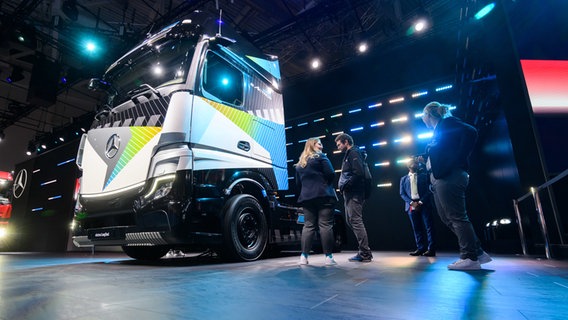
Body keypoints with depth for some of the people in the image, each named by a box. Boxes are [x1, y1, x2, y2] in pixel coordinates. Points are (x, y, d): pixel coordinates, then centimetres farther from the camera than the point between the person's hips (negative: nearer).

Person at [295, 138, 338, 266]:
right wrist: (327, 185, 12)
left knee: (308, 225, 6)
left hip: (306, 197, 5)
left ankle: (304, 256, 2)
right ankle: (328, 257, -4)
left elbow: (298, 183, 19)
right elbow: (331, 174, -5)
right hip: (323, 195, -5)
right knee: (325, 225, -4)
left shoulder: (300, 163, 20)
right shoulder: (321, 157, 3)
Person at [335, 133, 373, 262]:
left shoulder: (353, 153, -8)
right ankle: (363, 251, 19)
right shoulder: (348, 155, 22)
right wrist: (343, 187, 8)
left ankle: (365, 254, -4)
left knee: (356, 221, -10)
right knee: (351, 221, 13)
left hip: (354, 193, -11)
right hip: (349, 194, 11)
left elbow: (358, 173, -20)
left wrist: (345, 185, -16)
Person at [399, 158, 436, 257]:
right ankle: (420, 248, 7)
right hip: (411, 206, 2)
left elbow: (428, 190, 1)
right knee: (416, 228, 3)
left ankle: (431, 249, -1)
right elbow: (402, 193, 8)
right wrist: (411, 202, -9)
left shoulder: (424, 176, 11)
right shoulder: (404, 179, 16)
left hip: (424, 204, -2)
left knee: (428, 226, -3)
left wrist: (421, 202, -12)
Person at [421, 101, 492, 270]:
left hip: (449, 177, -10)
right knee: (448, 218, 10)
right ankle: (478, 252, 17)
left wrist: (456, 160, -17)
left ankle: (470, 258, 2)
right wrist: (424, 158, 24)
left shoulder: (447, 123, -1)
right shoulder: (438, 131, 24)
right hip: (439, 179, 10)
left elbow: (470, 133, -16)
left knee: (457, 217, -6)